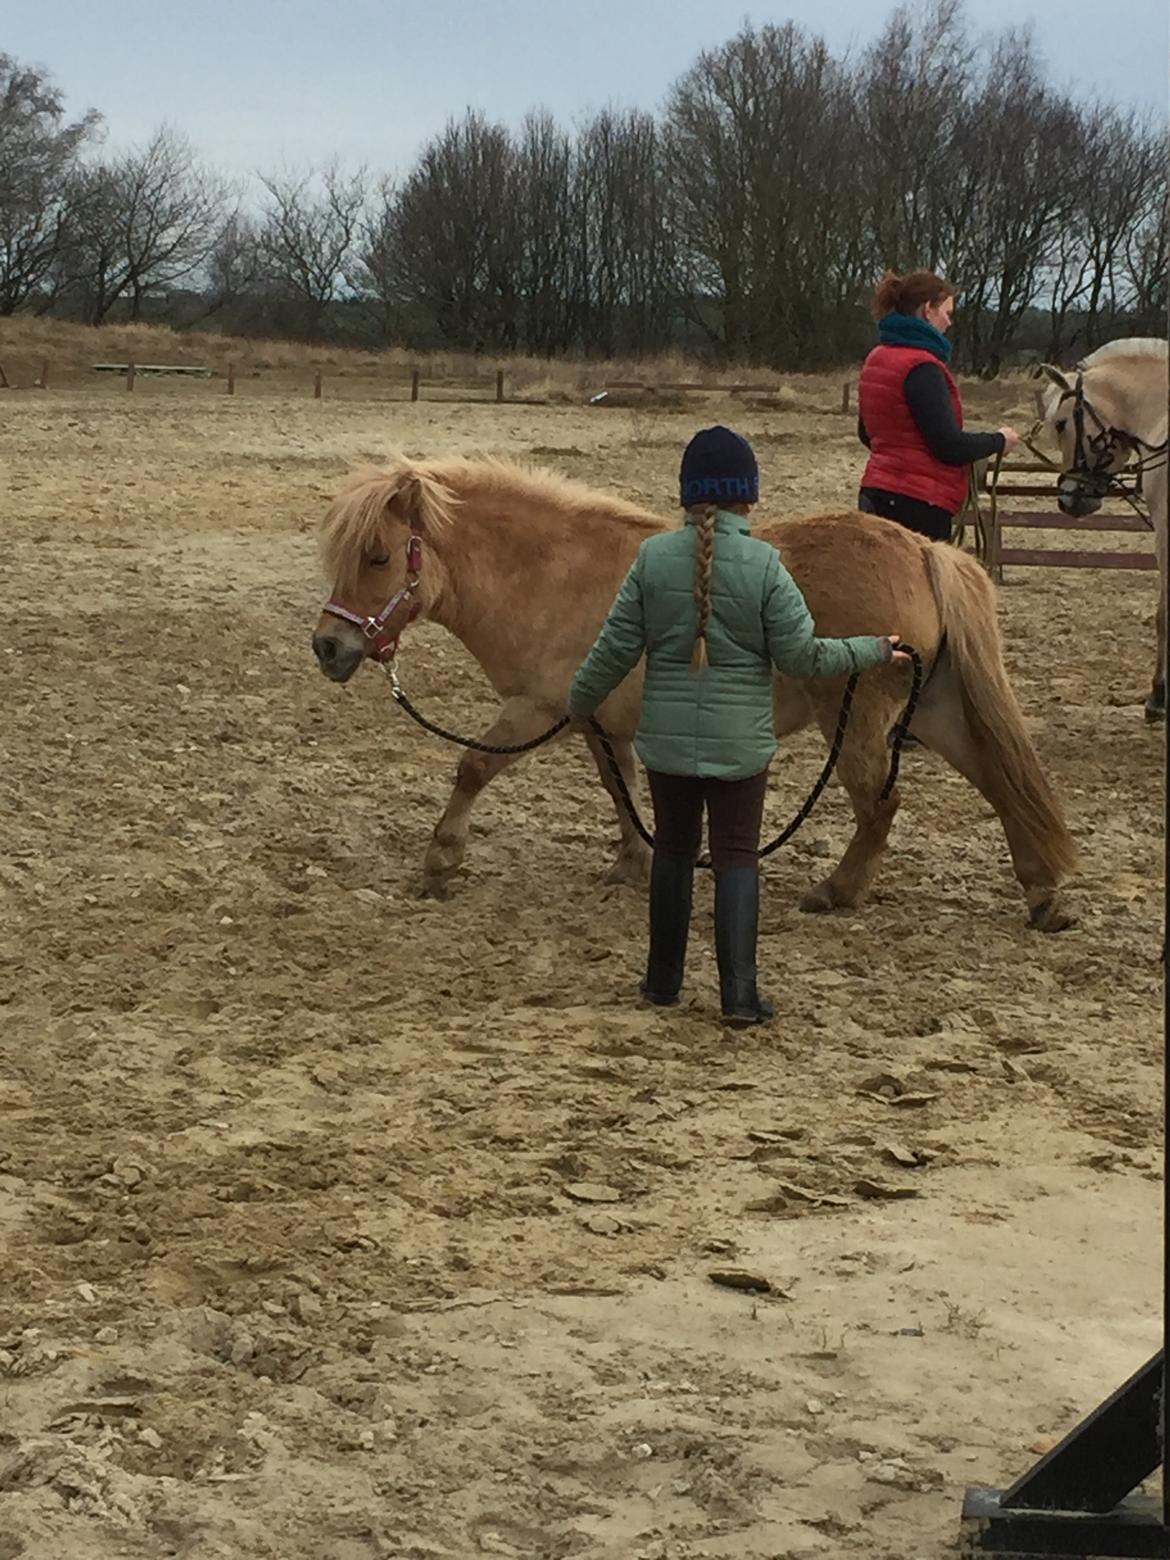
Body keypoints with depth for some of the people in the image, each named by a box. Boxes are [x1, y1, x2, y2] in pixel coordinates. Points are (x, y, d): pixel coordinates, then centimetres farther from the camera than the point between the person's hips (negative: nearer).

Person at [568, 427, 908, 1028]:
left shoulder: (654, 556, -7)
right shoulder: (763, 563, -12)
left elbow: (617, 646, -2)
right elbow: (802, 654, -11)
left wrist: (579, 701, 14)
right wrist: (873, 650, 4)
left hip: (667, 734, 2)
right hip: (739, 738, -2)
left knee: (673, 848, 16)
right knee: (737, 855, 6)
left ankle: (663, 979, 24)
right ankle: (739, 990, -2)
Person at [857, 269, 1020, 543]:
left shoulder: (878, 359, 13)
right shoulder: (922, 368, -15)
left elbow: (867, 434, 23)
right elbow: (951, 447, -17)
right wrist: (999, 440, -1)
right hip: (917, 504, -10)